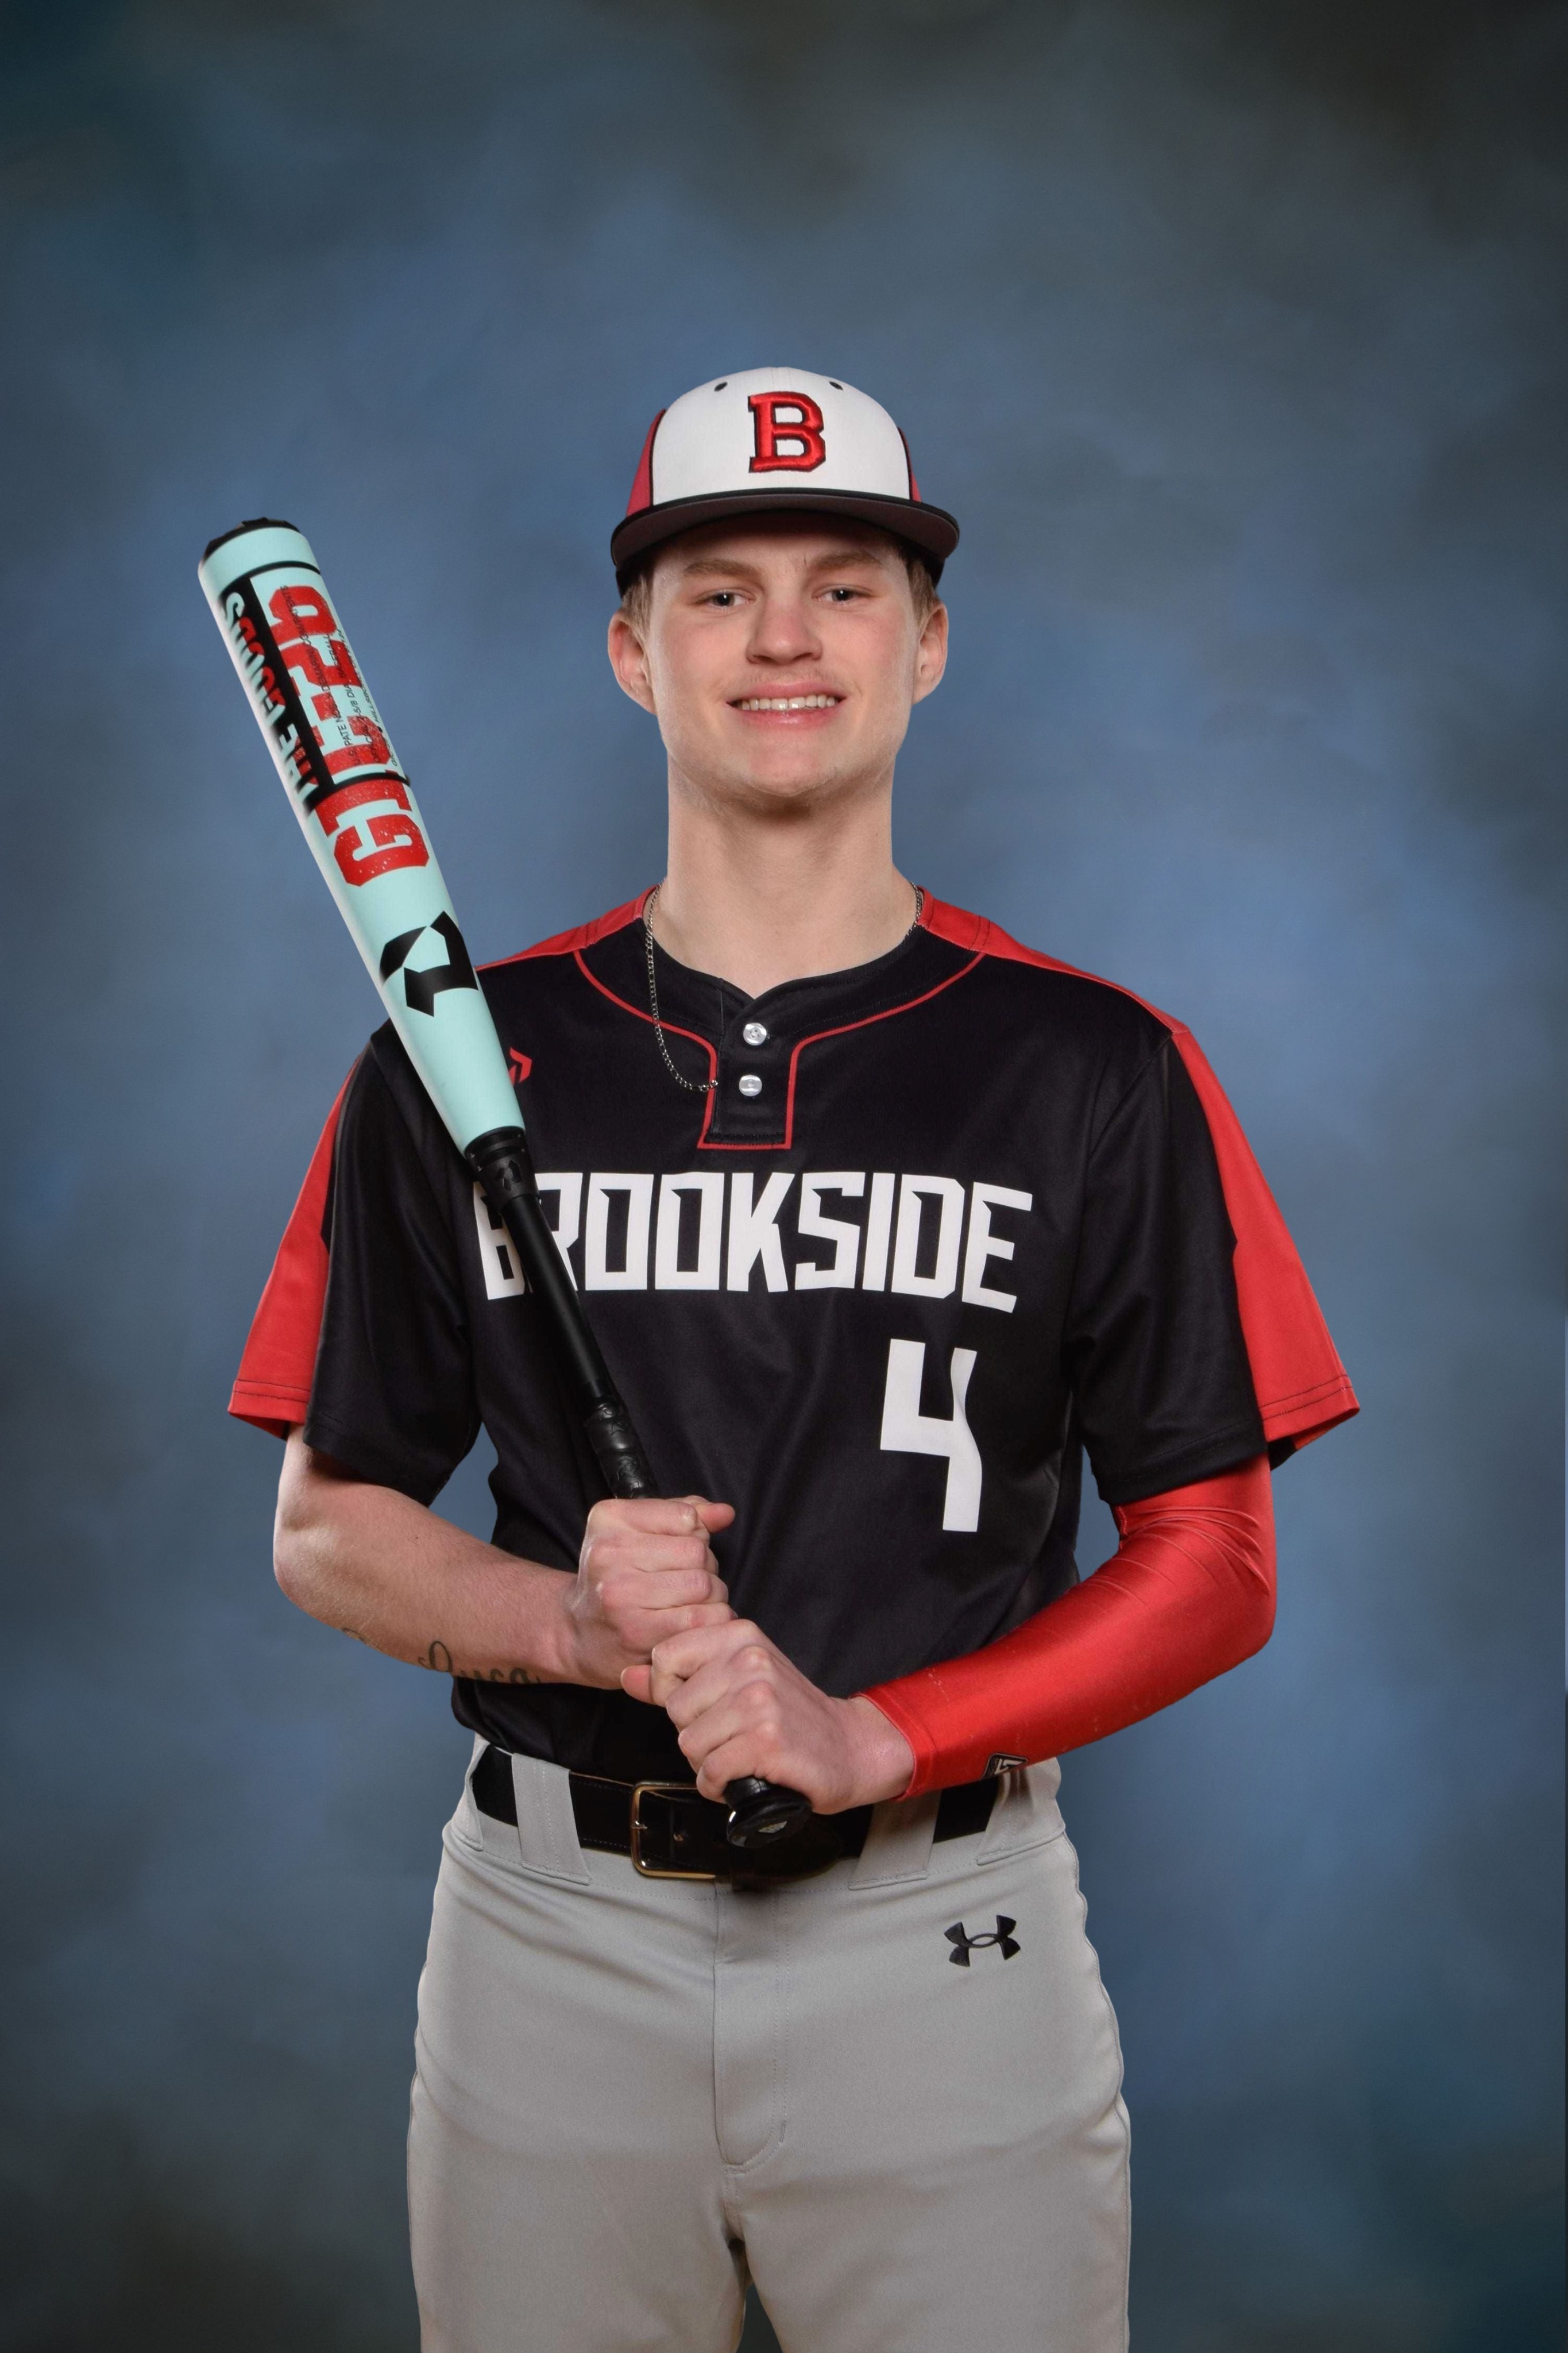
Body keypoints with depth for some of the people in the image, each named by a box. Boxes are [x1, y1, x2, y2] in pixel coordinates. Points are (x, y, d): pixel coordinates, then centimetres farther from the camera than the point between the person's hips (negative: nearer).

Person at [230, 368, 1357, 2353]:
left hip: (942, 1933, -1)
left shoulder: (1099, 1071, -1)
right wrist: (567, 1620, -13)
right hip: (551, 1933, 1)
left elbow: (1217, 1567, -1)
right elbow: (325, 1530, 6)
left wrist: (875, 1735, -14)